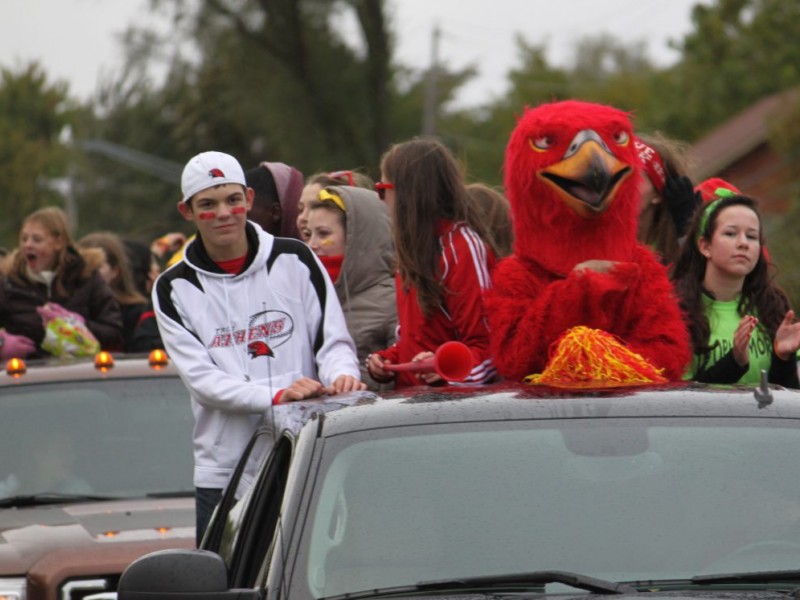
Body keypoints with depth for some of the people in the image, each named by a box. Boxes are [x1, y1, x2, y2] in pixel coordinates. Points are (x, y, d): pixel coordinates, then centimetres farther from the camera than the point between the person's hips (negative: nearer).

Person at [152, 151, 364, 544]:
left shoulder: (294, 261, 6)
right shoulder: (175, 289, 4)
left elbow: (333, 339, 7)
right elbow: (201, 377, -5)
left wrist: (342, 376, -18)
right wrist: (276, 397, -21)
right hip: (224, 471, 0)